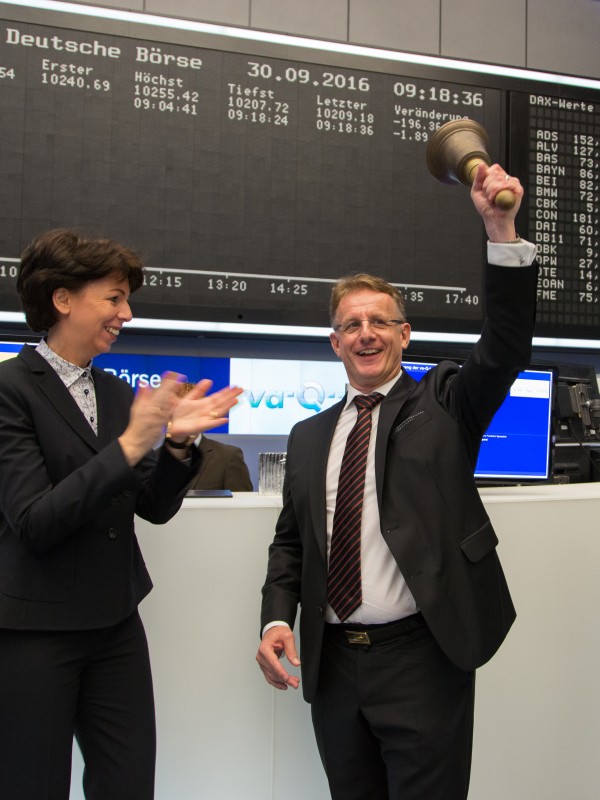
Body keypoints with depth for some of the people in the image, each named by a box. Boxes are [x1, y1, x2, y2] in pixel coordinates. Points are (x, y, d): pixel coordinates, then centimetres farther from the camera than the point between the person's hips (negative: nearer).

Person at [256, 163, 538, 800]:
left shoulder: (443, 405, 1)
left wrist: (502, 232, -26)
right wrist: (277, 618, -2)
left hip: (422, 657, -4)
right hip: (331, 663, 4)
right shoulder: (309, 437, 12)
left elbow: (505, 349, -15)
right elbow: (290, 541, 14)